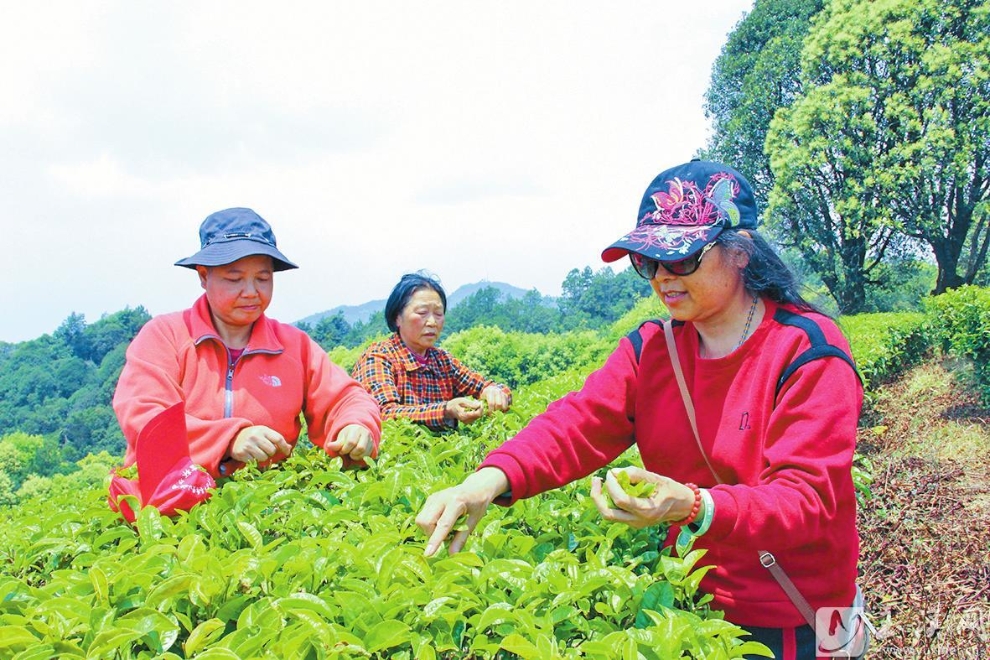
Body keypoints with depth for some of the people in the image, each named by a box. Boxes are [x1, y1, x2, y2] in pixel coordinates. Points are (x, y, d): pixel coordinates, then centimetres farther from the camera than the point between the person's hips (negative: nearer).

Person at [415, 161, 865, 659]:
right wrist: (492, 477, -35)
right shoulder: (650, 348, -2)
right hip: (689, 601, 5)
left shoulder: (807, 353, -18)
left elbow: (806, 499, -24)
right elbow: (578, 424, -17)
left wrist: (696, 508, -43)